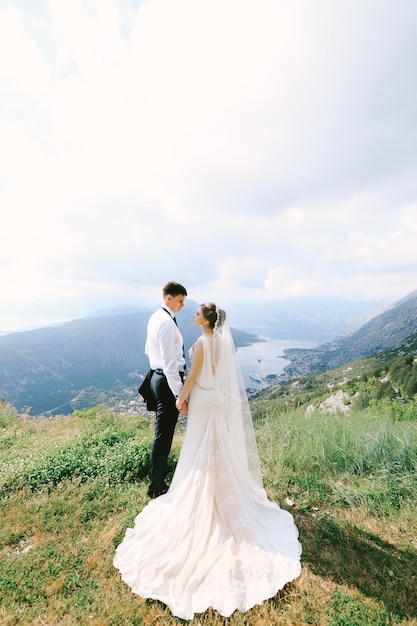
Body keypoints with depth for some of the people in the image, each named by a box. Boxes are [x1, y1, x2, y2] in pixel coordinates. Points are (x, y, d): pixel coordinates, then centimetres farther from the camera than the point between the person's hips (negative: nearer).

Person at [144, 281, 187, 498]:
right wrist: (179, 394, -20)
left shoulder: (155, 317, 9)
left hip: (157, 376, 10)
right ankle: (156, 487, 23)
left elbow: (148, 349, 19)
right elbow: (170, 364, -25)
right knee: (164, 434, 5)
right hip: (168, 381, -10)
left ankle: (158, 481, 40)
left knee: (163, 432, 22)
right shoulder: (167, 323, -22)